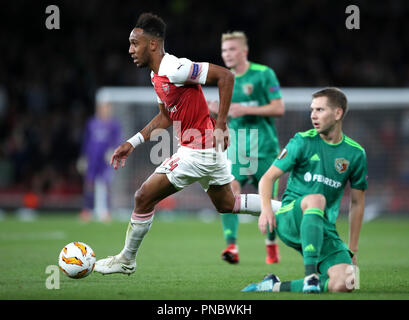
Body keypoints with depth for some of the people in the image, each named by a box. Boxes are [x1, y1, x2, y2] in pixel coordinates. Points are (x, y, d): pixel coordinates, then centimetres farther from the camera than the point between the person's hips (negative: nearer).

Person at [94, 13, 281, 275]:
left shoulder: (174, 69, -22)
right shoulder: (157, 75, 8)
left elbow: (226, 76, -24)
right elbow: (165, 117, 21)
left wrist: (221, 124, -22)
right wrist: (132, 143, 14)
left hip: (198, 152, -10)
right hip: (210, 148, 10)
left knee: (144, 197, -4)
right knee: (226, 204, 24)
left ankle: (127, 260, 10)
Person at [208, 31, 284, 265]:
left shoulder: (263, 74, -5)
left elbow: (279, 108, -9)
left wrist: (246, 110, -17)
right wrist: (219, 110, -1)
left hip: (264, 144, -3)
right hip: (235, 143, 3)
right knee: (229, 189, -18)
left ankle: (272, 244, 29)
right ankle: (232, 247, -23)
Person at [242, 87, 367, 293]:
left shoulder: (355, 153, 6)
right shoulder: (303, 141, 0)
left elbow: (357, 202, 15)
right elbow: (268, 177, 0)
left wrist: (352, 250, 15)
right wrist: (266, 209, -20)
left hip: (324, 227, 3)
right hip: (290, 218, -3)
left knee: (344, 285, -22)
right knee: (316, 198, -39)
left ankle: (275, 287, -9)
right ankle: (311, 275, -41)